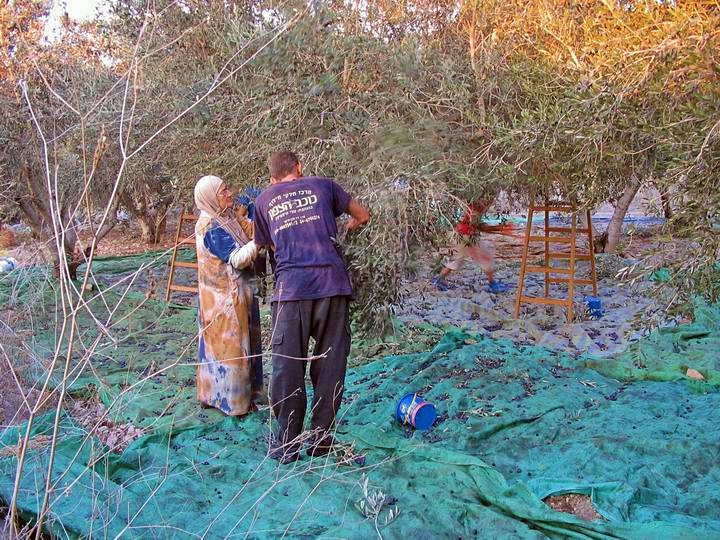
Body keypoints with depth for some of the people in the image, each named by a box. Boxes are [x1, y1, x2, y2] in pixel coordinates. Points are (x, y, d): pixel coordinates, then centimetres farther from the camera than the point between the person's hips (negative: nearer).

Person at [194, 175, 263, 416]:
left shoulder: (224, 220, 9)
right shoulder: (211, 227, -19)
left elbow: (240, 250, 10)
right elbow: (237, 259, -24)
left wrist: (247, 231, -5)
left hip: (231, 294, 9)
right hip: (225, 298, -9)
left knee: (220, 343, 17)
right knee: (229, 344, 0)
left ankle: (214, 394, 30)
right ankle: (231, 401, 11)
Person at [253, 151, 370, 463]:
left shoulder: (264, 200, 20)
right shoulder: (322, 185, 18)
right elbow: (363, 216, 27)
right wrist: (348, 227, 47)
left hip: (290, 288, 0)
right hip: (332, 283, 0)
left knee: (287, 367, 5)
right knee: (330, 363, 7)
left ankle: (287, 445, 9)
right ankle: (321, 440, 12)